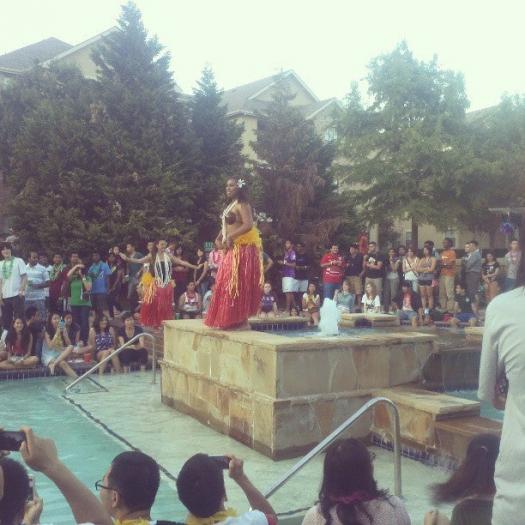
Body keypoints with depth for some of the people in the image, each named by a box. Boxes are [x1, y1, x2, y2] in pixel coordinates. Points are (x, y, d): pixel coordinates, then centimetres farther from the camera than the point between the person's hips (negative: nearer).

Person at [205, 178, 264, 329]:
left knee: (237, 283, -9)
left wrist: (230, 237, -25)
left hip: (242, 249, -10)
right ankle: (231, 318, 17)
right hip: (232, 249, 10)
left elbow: (248, 225, -24)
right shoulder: (231, 205, 18)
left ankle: (240, 319, -4)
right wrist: (220, 237, 7)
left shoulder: (242, 205, -11)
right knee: (227, 283, 11)